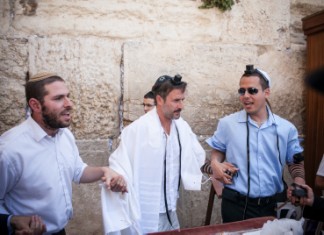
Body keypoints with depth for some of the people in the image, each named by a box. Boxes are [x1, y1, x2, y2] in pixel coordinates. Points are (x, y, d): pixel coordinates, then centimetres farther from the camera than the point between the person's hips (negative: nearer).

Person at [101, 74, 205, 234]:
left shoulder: (182, 127, -1)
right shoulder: (137, 129, -19)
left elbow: (199, 156, 12)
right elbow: (119, 168, -16)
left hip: (171, 213, 5)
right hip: (145, 218, -5)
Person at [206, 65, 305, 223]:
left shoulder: (286, 128, 0)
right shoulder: (227, 123, -3)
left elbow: (296, 162, 10)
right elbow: (218, 151, 10)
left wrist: (299, 183, -8)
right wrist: (215, 164, -11)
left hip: (273, 205, 2)